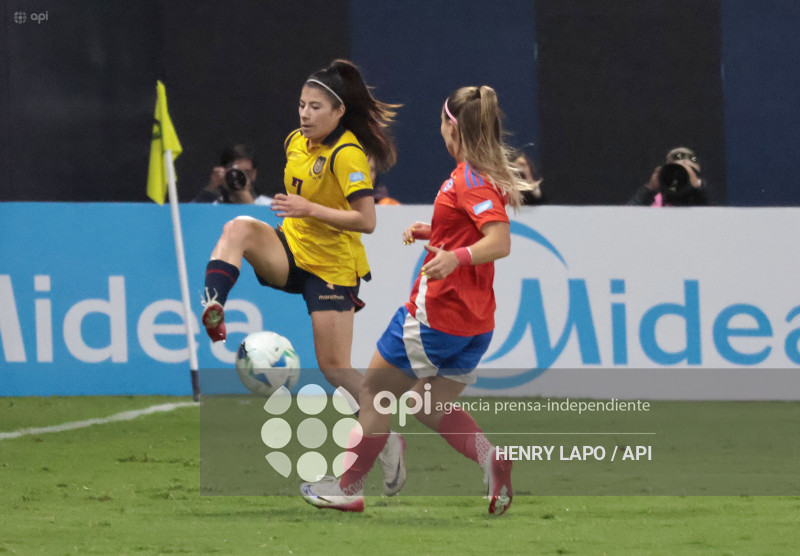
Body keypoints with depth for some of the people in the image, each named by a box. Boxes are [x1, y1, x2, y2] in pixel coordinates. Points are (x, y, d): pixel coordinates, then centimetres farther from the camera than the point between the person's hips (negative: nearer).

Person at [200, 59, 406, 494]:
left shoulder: (347, 155, -20)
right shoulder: (296, 141, 4)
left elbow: (367, 220, -25)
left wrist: (311, 210, -31)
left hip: (333, 267, -6)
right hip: (291, 252, 6)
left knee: (334, 367, -4)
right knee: (239, 229, -25)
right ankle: (212, 312, -41)